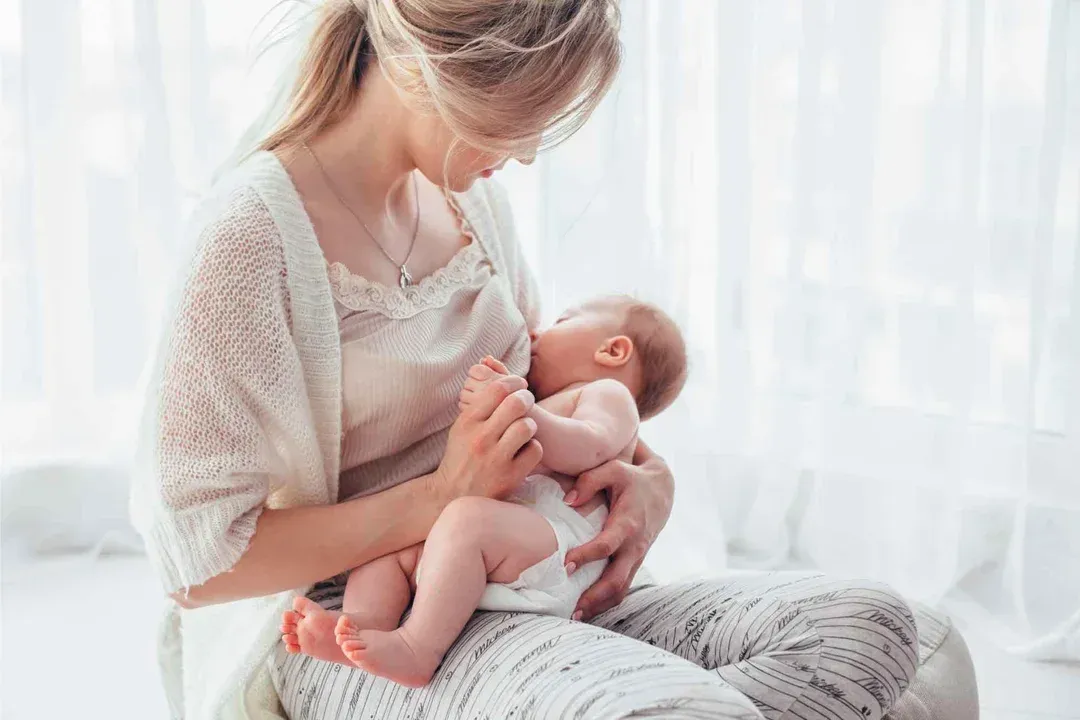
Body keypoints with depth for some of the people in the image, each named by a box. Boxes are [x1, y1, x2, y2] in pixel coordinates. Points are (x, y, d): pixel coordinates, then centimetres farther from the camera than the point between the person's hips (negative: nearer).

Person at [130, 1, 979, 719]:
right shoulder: (257, 230, -15)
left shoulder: (471, 197, 9)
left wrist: (650, 476, 2)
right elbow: (198, 562, -15)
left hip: (518, 592, 8)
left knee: (881, 627, -11)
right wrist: (438, 497, -18)